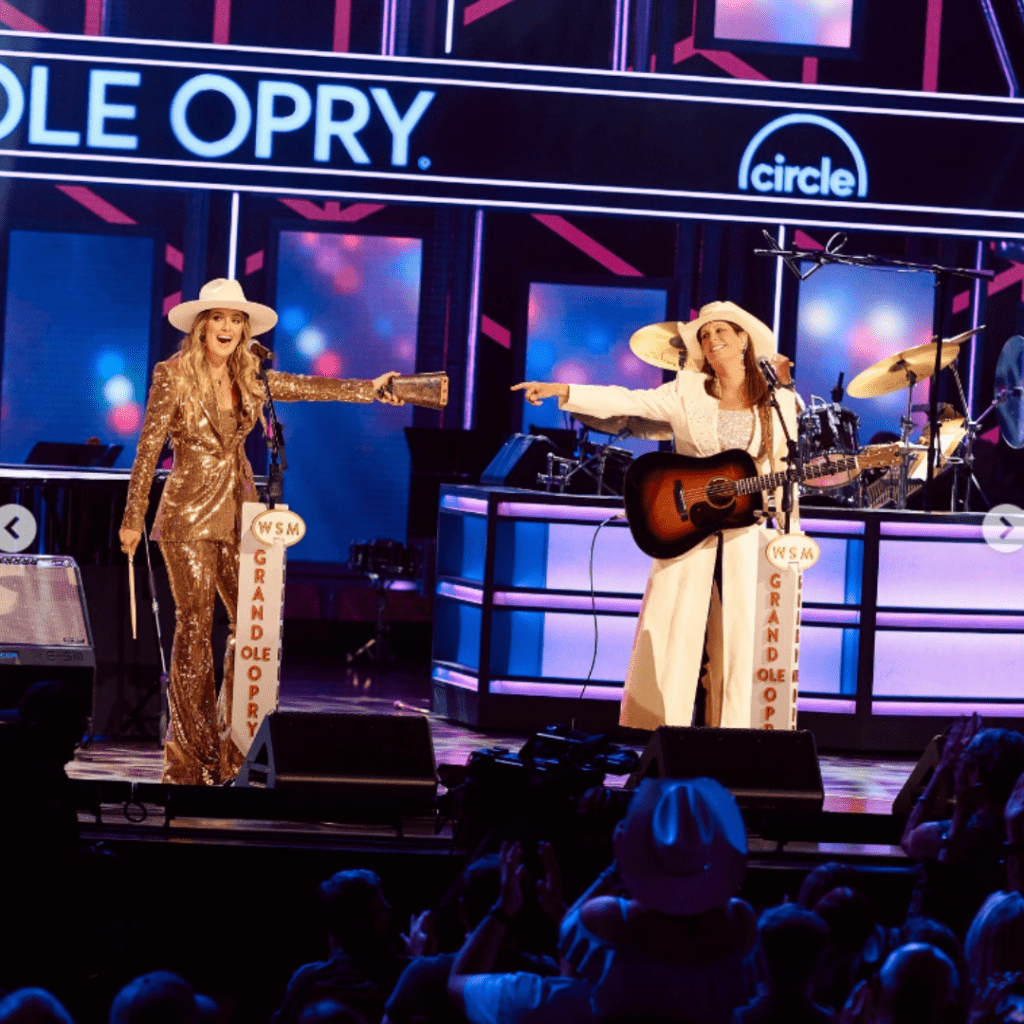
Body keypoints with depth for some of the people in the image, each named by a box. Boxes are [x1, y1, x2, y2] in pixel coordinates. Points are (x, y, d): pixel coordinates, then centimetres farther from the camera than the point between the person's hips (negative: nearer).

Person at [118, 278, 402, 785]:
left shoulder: (251, 378, 9)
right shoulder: (173, 376, -6)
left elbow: (311, 388, 10)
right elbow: (148, 450, -5)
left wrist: (371, 388, 2)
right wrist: (133, 518, -6)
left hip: (237, 512, 5)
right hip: (189, 514, -5)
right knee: (195, 627, -5)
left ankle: (232, 747, 11)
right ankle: (190, 755, 1)